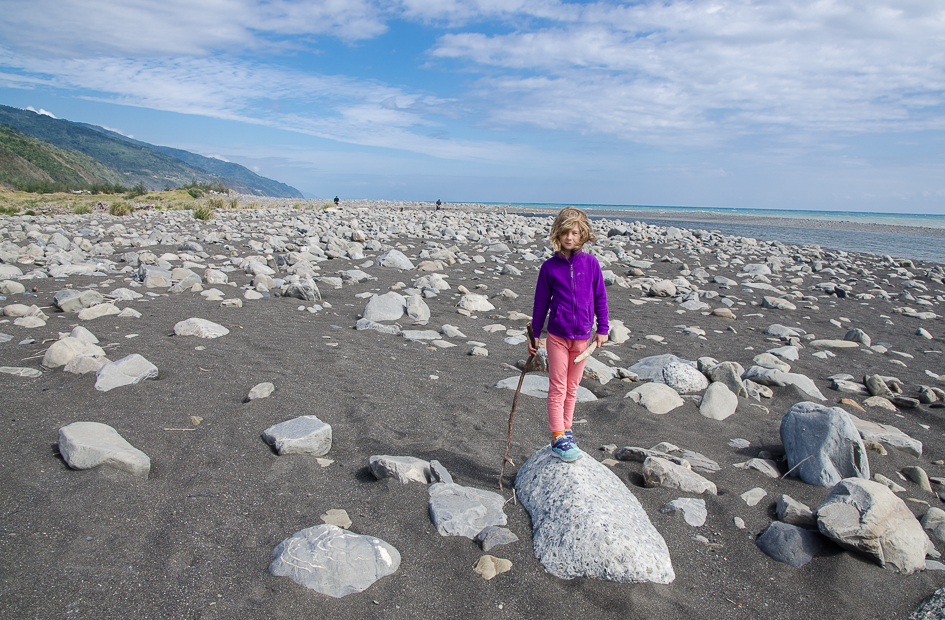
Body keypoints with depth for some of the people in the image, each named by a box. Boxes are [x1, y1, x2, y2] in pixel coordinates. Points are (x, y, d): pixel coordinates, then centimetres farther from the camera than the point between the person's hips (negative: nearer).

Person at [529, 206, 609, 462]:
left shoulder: (591, 263, -2)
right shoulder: (550, 266, -5)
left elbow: (600, 297, 6)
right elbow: (541, 302, 3)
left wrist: (603, 328, 4)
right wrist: (534, 334, 7)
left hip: (582, 336, 2)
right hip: (557, 335, -2)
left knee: (572, 388, 14)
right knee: (557, 388, -1)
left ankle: (566, 430, 28)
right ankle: (558, 439, 2)